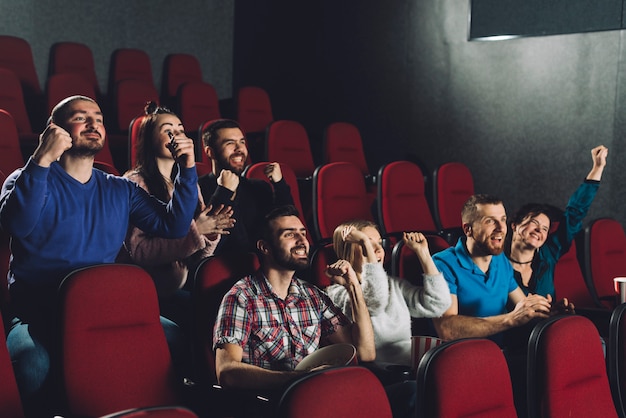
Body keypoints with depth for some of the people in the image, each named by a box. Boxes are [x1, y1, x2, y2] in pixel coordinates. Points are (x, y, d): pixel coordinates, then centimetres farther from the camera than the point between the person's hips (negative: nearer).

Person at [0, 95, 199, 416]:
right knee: (32, 365, -36)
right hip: (36, 316, -4)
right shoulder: (29, 180, 2)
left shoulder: (120, 191, 16)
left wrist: (187, 170, -1)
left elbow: (173, 224, 9)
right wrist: (42, 160, -25)